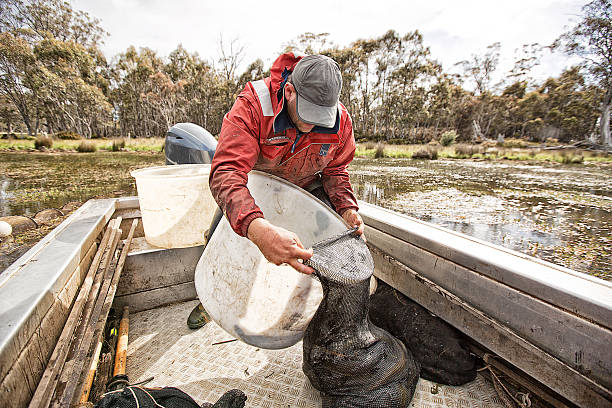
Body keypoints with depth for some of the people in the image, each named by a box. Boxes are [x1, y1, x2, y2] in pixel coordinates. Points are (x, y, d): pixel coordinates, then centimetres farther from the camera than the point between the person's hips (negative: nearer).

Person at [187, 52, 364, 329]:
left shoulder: (341, 120, -22)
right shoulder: (251, 106, -36)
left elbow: (335, 171, -6)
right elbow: (226, 173, -47)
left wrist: (346, 207, -25)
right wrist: (257, 228, -65)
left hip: (306, 187, 2)